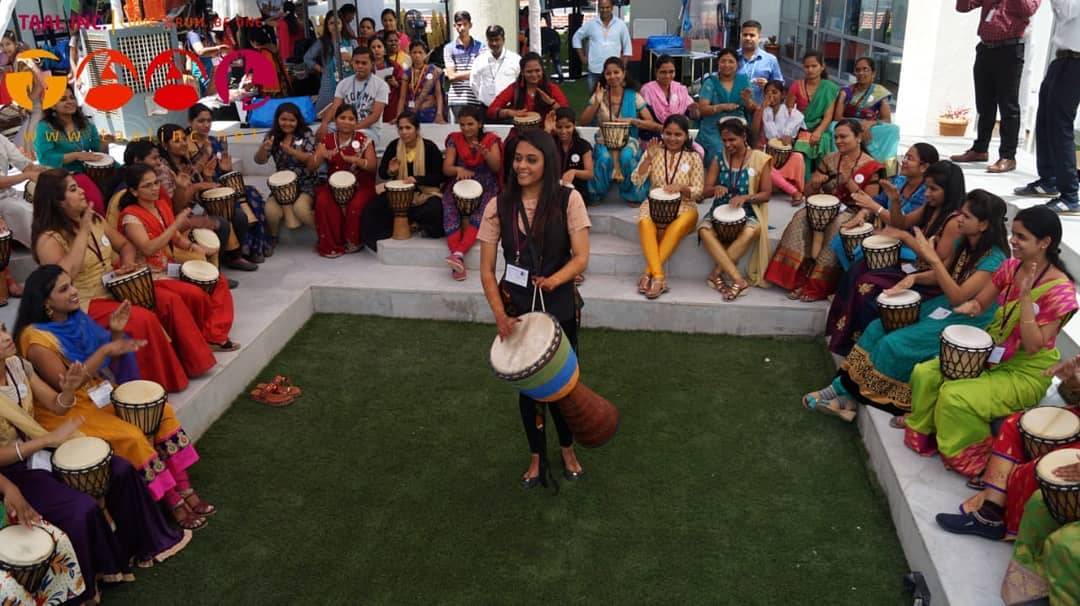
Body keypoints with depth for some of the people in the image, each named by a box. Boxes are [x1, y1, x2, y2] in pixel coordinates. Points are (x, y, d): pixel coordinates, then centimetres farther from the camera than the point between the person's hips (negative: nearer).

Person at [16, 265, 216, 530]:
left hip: (98, 394, 8)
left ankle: (184, 488, -8)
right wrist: (105, 350, -32)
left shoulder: (77, 317, 2)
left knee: (162, 411, -7)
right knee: (132, 435, -25)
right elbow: (66, 384, -27)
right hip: (64, 409, -8)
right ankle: (173, 502, -12)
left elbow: (108, 361, 8)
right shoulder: (36, 339, -20)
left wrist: (116, 333, -11)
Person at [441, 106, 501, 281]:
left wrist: (484, 152, -29)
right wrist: (458, 169, -26)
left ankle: (458, 253, -44)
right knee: (450, 214, -29)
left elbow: (496, 167, -9)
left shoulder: (491, 139, 1)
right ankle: (459, 259, -39)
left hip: (485, 188, -1)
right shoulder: (454, 139, 5)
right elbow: (446, 168, -2)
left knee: (479, 216, -32)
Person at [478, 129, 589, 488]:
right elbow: (486, 269, -5)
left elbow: (581, 258, -12)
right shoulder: (499, 206, -5)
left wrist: (554, 279, -32)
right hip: (517, 309, 1)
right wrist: (499, 314, -17)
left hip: (559, 308, -1)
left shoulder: (568, 200, -9)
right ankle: (536, 457, 37)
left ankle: (567, 449, 43)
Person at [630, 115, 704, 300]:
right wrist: (649, 158, -14)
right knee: (645, 223, -34)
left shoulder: (693, 157, 4)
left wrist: (682, 187, -19)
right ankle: (658, 277, -39)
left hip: (683, 206, -1)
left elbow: (698, 191, 1)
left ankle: (648, 274, -31)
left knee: (676, 228, -36)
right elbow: (636, 181, -1)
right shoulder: (654, 152, 7)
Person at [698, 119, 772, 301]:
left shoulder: (760, 159, -2)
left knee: (750, 232, -37)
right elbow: (706, 191, 3)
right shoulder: (719, 159, 5)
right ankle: (738, 279, -35)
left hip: (748, 212, -2)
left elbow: (766, 194, -3)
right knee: (704, 230, -31)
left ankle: (716, 274, -24)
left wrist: (745, 197, -23)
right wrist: (716, 188, -21)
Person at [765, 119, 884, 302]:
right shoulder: (829, 160, 8)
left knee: (835, 227, -36)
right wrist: (815, 183, -15)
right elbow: (809, 192, 9)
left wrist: (849, 182, -21)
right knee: (801, 217, -25)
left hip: (851, 212, -4)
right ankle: (796, 278, -27)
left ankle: (818, 286, -29)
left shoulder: (871, 166, -5)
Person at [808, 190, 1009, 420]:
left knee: (894, 344, -22)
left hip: (967, 320, -8)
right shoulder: (964, 242, 3)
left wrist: (933, 258, -34)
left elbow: (957, 297, -28)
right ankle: (846, 396, -9)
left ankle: (844, 389, -3)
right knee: (878, 328, -8)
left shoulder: (994, 259, -22)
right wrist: (914, 278, -6)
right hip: (943, 305, 8)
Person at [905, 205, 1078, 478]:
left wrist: (1026, 296, -32)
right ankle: (924, 431, 14)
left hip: (1026, 371, -7)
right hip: (992, 352, 7)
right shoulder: (1011, 266, -3)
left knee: (955, 396, -26)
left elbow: (1033, 346, -25)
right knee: (924, 374, -8)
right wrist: (970, 307, -17)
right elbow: (979, 303, 8)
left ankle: (968, 456, 0)